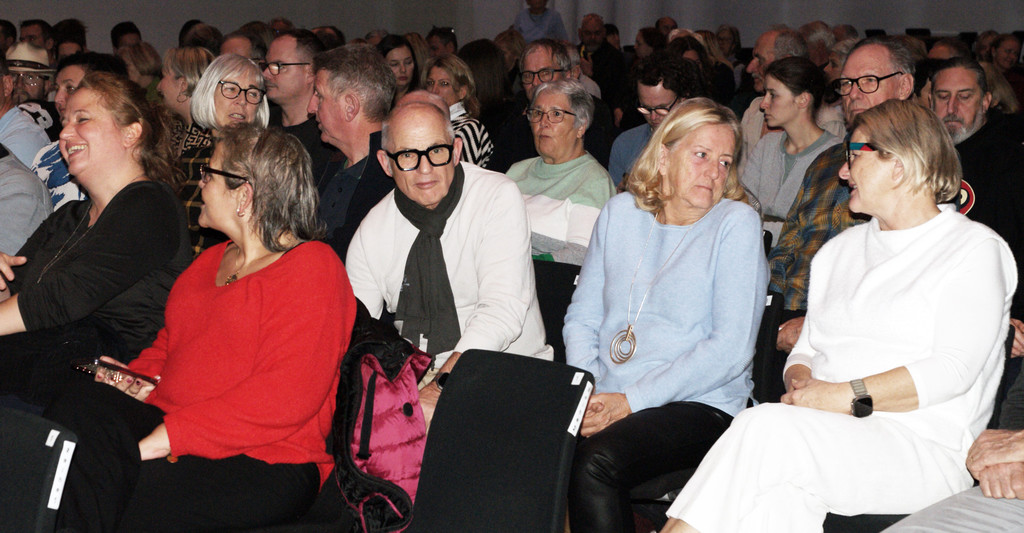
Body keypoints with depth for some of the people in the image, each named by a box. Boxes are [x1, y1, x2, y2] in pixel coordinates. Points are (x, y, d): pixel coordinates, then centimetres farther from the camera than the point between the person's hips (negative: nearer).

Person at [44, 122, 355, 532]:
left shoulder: (312, 268, -7)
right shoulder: (212, 260, 24)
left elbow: (284, 399, -18)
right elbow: (169, 341, 34)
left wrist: (155, 442, -21)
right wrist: (140, 378, 6)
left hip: (266, 459, -7)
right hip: (171, 430, 8)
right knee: (82, 404, -22)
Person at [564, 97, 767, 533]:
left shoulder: (736, 223, -1)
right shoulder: (621, 212, 13)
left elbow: (731, 348, -9)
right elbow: (582, 317, 16)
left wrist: (632, 400, -14)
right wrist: (585, 393, -3)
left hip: (698, 402, -4)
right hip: (606, 399, 4)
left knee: (595, 461, -32)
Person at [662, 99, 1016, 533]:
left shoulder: (976, 249, 5)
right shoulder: (840, 249, 26)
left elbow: (953, 369, -8)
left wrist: (848, 395, -16)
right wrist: (800, 384, -1)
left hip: (922, 447, -4)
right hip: (825, 437, 4)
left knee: (768, 428, -32)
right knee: (781, 496, -34)